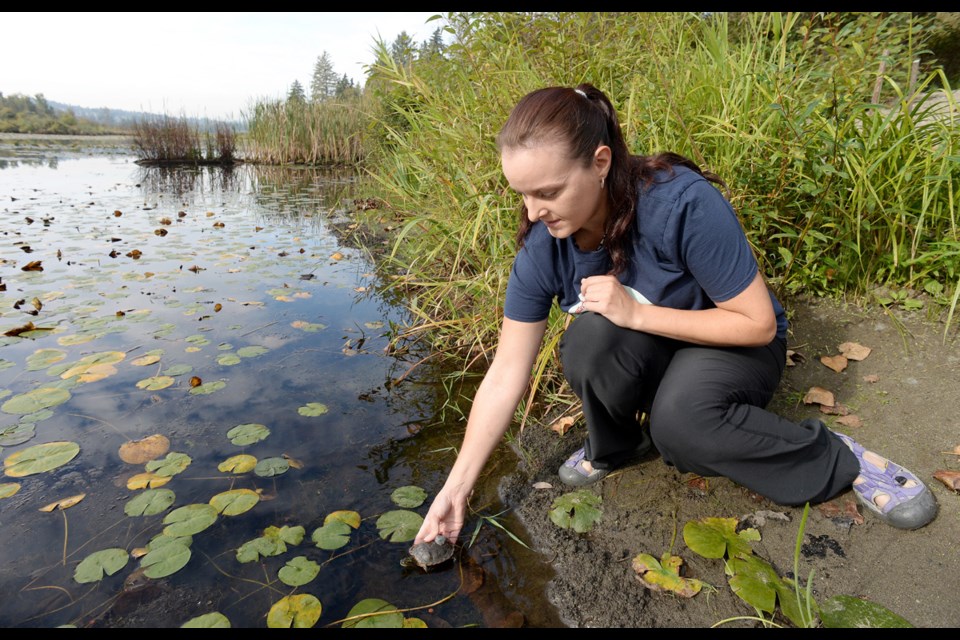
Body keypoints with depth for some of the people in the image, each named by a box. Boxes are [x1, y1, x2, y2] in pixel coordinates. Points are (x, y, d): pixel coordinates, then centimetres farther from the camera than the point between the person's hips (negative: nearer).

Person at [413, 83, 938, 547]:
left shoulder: (683, 203, -32)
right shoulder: (542, 246, -19)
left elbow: (759, 323, -22)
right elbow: (504, 378, -16)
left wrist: (636, 313, -32)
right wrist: (456, 487, -16)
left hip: (735, 346, -3)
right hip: (642, 354, 3)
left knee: (679, 420, -36)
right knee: (591, 336, -31)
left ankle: (838, 461, -9)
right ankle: (613, 446, -1)